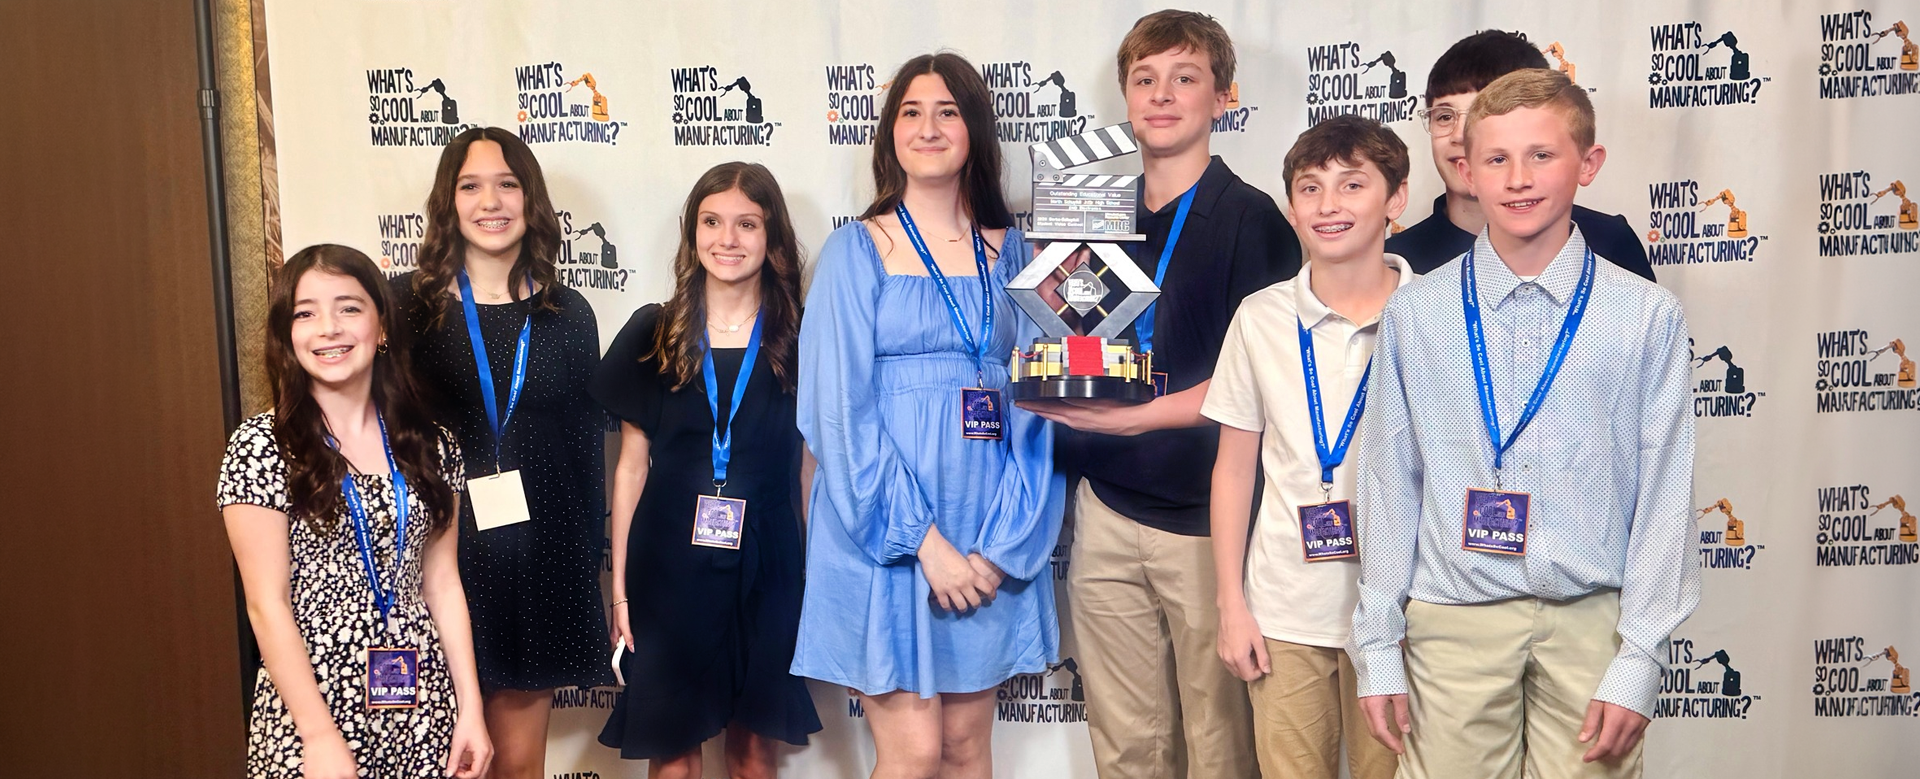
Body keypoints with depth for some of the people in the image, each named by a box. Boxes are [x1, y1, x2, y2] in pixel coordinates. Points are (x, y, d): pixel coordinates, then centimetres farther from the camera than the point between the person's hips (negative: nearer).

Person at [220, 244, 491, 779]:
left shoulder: (431, 447, 3)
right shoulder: (262, 447, -7)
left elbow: (443, 583, 5)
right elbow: (267, 604, -10)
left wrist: (470, 708, 1)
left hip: (422, 708, 3)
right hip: (310, 705, -3)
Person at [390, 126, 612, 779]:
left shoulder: (567, 315, 6)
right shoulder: (407, 304, -1)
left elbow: (588, 446, 8)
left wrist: (589, 564, 6)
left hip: (541, 557, 2)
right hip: (439, 552, -1)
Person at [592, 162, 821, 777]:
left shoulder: (798, 341, 1)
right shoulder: (653, 334, 1)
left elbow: (811, 468, 6)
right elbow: (631, 466, 4)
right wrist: (620, 586, 2)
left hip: (765, 570, 0)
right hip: (669, 567, 0)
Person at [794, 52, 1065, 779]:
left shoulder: (1009, 251, 8)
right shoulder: (857, 249, -1)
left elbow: (1033, 404, 4)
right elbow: (842, 409, -8)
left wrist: (1003, 542, -6)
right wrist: (922, 538, -14)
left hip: (990, 537, 3)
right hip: (885, 532, -3)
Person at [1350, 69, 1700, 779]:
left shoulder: (1647, 316, -1)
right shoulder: (1413, 315, 1)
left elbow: (1665, 493, -1)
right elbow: (1387, 484, 2)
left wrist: (1640, 659, -4)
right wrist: (1377, 650, 2)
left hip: (1592, 621, 0)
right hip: (1453, 622, 1)